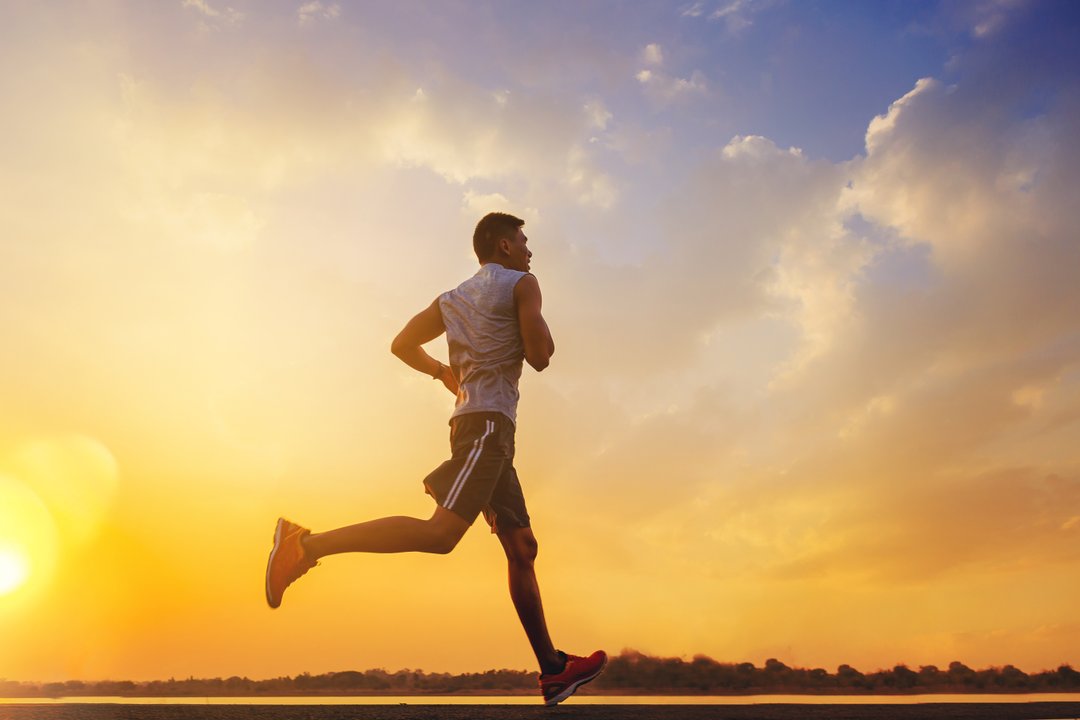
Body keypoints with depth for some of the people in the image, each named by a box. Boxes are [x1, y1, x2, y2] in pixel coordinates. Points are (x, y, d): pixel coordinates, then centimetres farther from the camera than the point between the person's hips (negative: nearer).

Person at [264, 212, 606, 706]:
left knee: (522, 547, 8)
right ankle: (308, 544, -23)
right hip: (488, 421, -9)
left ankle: (553, 670, 11)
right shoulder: (521, 284, 2)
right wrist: (536, 330, 13)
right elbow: (540, 357, -8)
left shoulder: (452, 298, 22)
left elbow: (402, 344, 23)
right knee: (441, 532, -22)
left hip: (471, 422, 9)